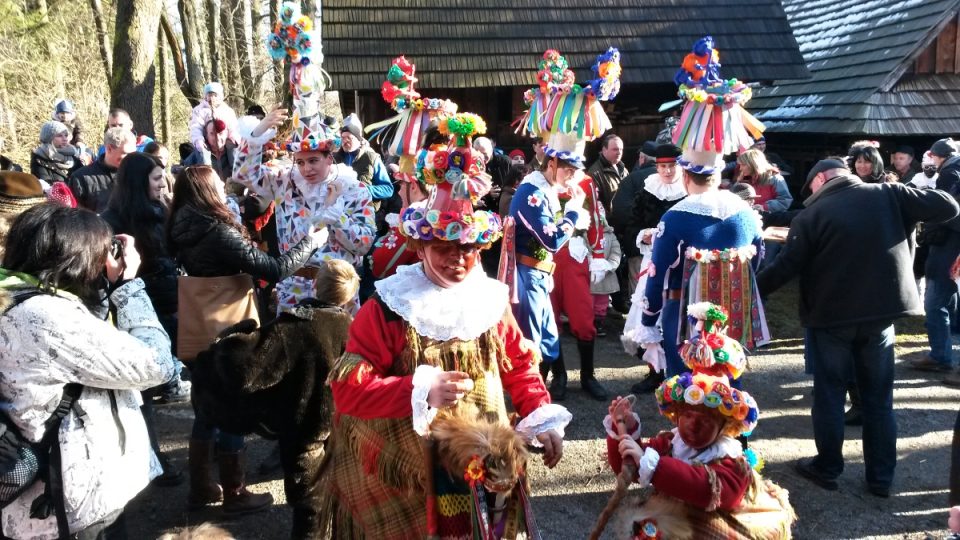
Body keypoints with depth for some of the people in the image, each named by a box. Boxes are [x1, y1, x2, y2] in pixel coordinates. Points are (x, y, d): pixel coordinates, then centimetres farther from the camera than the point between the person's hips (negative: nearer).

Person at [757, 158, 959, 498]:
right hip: (881, 312, 3)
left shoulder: (812, 214, -7)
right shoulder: (888, 195, -1)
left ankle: (827, 468, 20)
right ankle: (881, 478, 18)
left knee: (829, 394, 11)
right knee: (879, 396, 12)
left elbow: (787, 266, -11)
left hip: (830, 317, -2)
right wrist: (912, 213, 15)